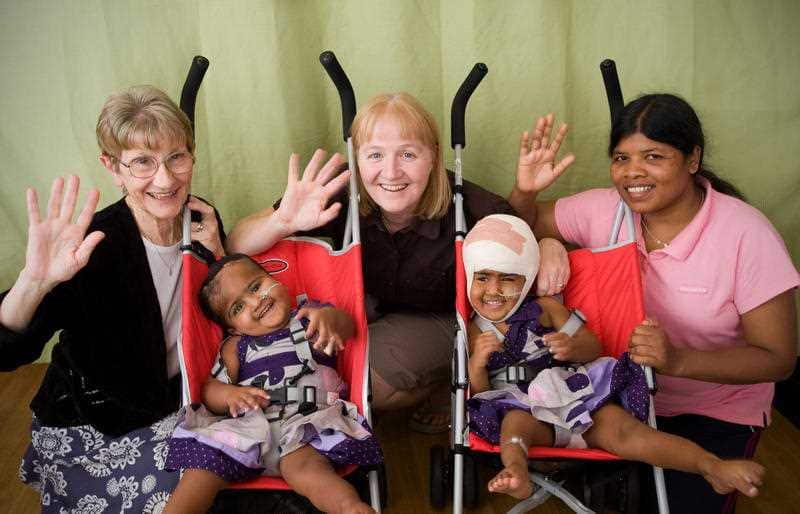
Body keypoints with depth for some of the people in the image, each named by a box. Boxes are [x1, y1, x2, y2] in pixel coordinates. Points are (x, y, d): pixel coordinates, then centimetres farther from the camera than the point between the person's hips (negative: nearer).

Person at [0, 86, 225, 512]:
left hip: (173, 410, 5)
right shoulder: (93, 248, -25)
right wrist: (34, 282, -51)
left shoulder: (202, 220, -9)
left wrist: (217, 256, -15)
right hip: (90, 428, -5)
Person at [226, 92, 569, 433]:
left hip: (444, 320, -4)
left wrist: (549, 245, -34)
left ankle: (448, 386, 2)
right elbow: (238, 246, -22)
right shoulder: (340, 196, -24)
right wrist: (283, 222, -45)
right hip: (372, 312, 4)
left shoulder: (465, 206, -28)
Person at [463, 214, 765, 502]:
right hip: (525, 408, -1)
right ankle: (516, 470, -66)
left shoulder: (545, 309, 14)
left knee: (620, 429, -26)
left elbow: (594, 347, 17)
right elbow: (476, 392, 9)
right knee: (514, 422, -36)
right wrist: (477, 362, -12)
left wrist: (573, 347, -7)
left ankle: (712, 467, -37)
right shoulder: (473, 332, 12)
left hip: (573, 393, 1)